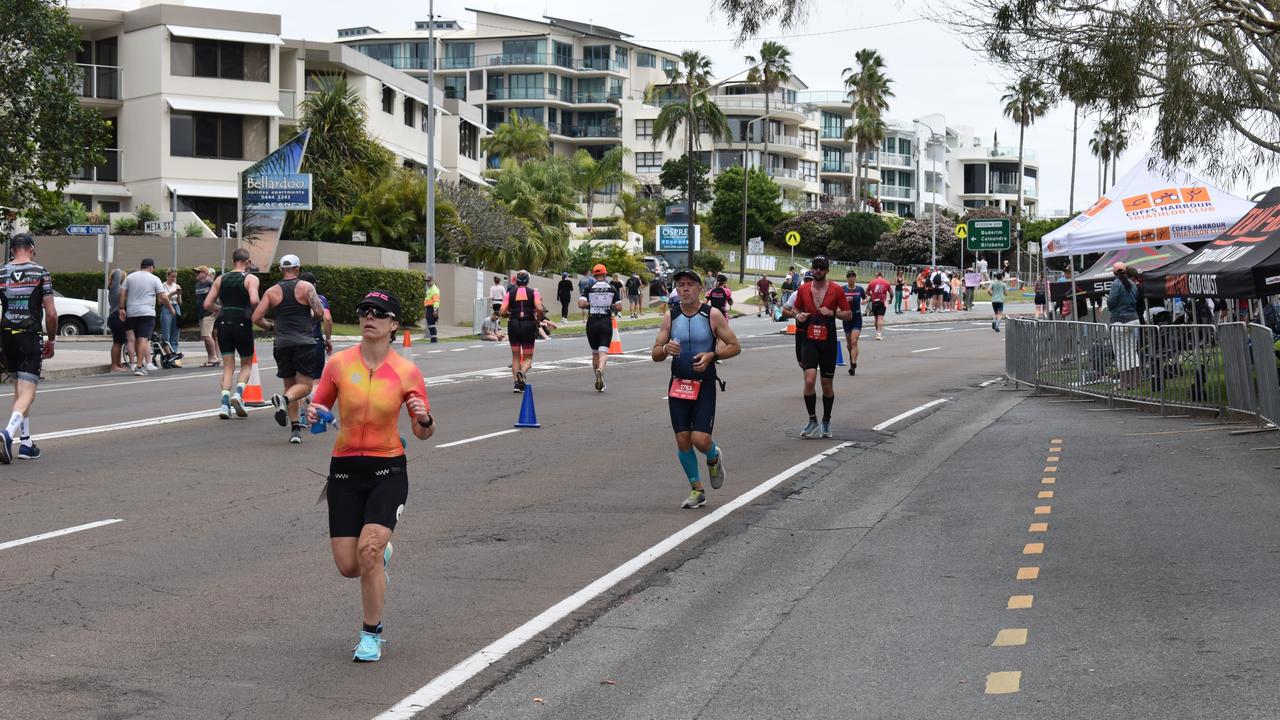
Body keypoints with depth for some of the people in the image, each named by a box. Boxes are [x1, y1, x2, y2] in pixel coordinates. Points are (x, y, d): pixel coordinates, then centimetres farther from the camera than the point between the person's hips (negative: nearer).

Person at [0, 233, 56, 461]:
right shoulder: (41, 273, -4)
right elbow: (51, 314, -6)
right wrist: (51, 340, 8)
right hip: (30, 337, -4)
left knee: (19, 391, 18)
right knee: (27, 393, -8)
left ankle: (25, 443, 19)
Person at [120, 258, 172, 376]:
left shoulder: (130, 277, 10)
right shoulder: (154, 279, 0)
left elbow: (122, 293, 5)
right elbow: (163, 297, -4)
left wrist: (122, 308, 7)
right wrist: (170, 307, 10)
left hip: (131, 313, 4)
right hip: (146, 313, -4)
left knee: (137, 339, 16)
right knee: (144, 339, -10)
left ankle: (141, 363, 25)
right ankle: (139, 366, -19)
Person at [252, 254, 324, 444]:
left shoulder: (272, 291, 8)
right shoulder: (306, 287, 0)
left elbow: (256, 318, 3)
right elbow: (319, 313, -9)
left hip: (282, 343, 3)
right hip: (304, 342, -3)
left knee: (289, 385, 14)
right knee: (304, 385, 0)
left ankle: (295, 429, 7)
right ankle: (283, 399, -31)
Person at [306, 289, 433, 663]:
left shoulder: (407, 372, -4)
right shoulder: (338, 364, -1)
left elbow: (423, 434, 3)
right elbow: (319, 408, 11)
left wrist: (424, 419, -20)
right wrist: (314, 415, -12)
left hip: (388, 469, -2)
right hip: (344, 469, 2)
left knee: (368, 549, -20)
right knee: (349, 566, -1)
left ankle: (372, 635, 1)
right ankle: (382, 552, 38)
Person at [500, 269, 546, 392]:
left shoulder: (510, 293, 3)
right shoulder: (533, 292, 0)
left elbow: (502, 312, -5)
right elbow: (540, 309, -14)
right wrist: (538, 320, 4)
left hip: (513, 325, 1)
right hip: (529, 326, -1)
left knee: (515, 356, 15)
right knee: (528, 357, 9)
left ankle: (516, 382, 5)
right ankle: (523, 371, -23)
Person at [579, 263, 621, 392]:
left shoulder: (589, 288, -2)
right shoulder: (612, 289, 1)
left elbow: (581, 304, -13)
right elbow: (619, 307, -2)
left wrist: (590, 305, 7)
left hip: (592, 322, 1)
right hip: (606, 322, -1)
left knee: (595, 352, 13)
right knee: (603, 351, -4)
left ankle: (599, 383, 18)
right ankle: (600, 370, -35)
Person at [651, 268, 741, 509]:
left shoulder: (713, 315, -5)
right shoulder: (670, 318, 3)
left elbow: (735, 346, -1)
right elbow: (655, 354, 5)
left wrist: (712, 355, -17)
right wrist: (666, 349, -18)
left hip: (704, 384, -3)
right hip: (678, 385, 3)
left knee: (700, 439, -13)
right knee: (682, 440, 1)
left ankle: (714, 458, 24)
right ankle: (696, 490, 17)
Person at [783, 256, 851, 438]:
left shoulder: (835, 291, -3)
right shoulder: (803, 290, 4)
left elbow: (849, 314, 1)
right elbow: (796, 308, 19)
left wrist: (832, 313, -17)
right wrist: (798, 315, -4)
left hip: (828, 342, 0)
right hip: (809, 341, 1)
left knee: (827, 385, 9)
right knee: (809, 380, -16)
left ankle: (826, 421, 26)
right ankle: (812, 420, -3)